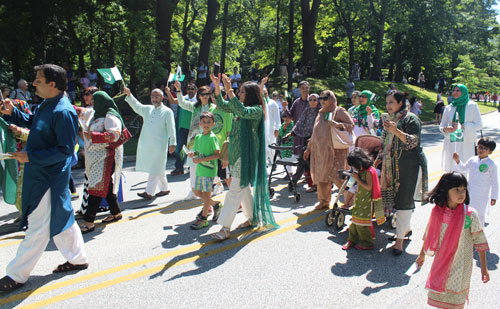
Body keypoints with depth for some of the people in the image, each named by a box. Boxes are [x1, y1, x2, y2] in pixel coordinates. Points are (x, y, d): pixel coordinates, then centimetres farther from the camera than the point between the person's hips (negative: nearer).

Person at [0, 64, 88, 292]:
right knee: (61, 218, 19)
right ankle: (78, 259, 34)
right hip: (40, 174, 10)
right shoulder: (46, 105, 7)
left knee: (39, 227, 2)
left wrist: (30, 157, -22)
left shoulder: (62, 112, -22)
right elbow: (31, 122, 24)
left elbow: (65, 150, -23)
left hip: (49, 178, -10)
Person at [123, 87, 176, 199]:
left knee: (155, 169, -6)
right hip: (145, 144, 6)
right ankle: (164, 188, 24)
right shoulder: (147, 109, 16)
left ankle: (149, 192, -5)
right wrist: (128, 95, -12)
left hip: (159, 145, -6)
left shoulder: (167, 111, 0)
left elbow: (171, 128, -4)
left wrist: (172, 143, -9)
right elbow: (136, 106, 3)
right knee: (158, 169, 13)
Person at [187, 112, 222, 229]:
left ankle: (203, 218, 7)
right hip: (199, 169, 8)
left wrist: (202, 159, -20)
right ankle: (215, 204, 33)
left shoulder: (212, 137, -11)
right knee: (197, 191, 15)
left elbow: (217, 154, -16)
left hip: (209, 169, -8)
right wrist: (192, 154, -4)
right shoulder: (198, 137, 10)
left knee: (206, 193, -2)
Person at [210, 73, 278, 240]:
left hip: (247, 154, -9)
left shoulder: (256, 110, -13)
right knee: (243, 188, 17)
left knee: (236, 189, -10)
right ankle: (253, 218, 32)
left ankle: (226, 228, -9)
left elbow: (242, 112, -32)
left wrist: (229, 91, -33)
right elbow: (222, 105, 15)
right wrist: (217, 86, 1)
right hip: (237, 151, 9)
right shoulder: (241, 107, 11)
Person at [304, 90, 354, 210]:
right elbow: (315, 133, 24)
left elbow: (351, 125, -5)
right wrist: (309, 148, 23)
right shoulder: (321, 113, 20)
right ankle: (324, 201, 17)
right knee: (320, 176, 5)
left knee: (337, 176, -10)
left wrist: (338, 125, -21)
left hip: (335, 150, -6)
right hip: (319, 150, 6)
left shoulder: (339, 111, 1)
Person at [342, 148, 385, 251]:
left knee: (363, 222, -2)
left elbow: (369, 187, -24)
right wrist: (356, 177, 3)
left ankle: (367, 243, 11)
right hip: (359, 199, 8)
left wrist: (357, 179, -21)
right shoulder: (360, 170, 7)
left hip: (367, 201, -8)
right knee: (355, 219, 11)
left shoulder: (369, 171, -19)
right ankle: (352, 240, 21)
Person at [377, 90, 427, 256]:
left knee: (404, 200, -7)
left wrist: (396, 131, -28)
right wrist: (379, 158, 18)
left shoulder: (411, 119, -7)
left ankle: (399, 239, -4)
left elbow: (413, 142, -17)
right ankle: (406, 228, 29)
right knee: (395, 197, 10)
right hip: (392, 164, 8)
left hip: (408, 165, -8)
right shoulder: (391, 119, 17)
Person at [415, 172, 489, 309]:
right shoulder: (437, 211, -7)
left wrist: (484, 267, -6)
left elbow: (480, 241, -8)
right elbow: (429, 235, 8)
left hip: (460, 266, -3)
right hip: (441, 263, 3)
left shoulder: (470, 214, -16)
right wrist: (422, 255, 19)